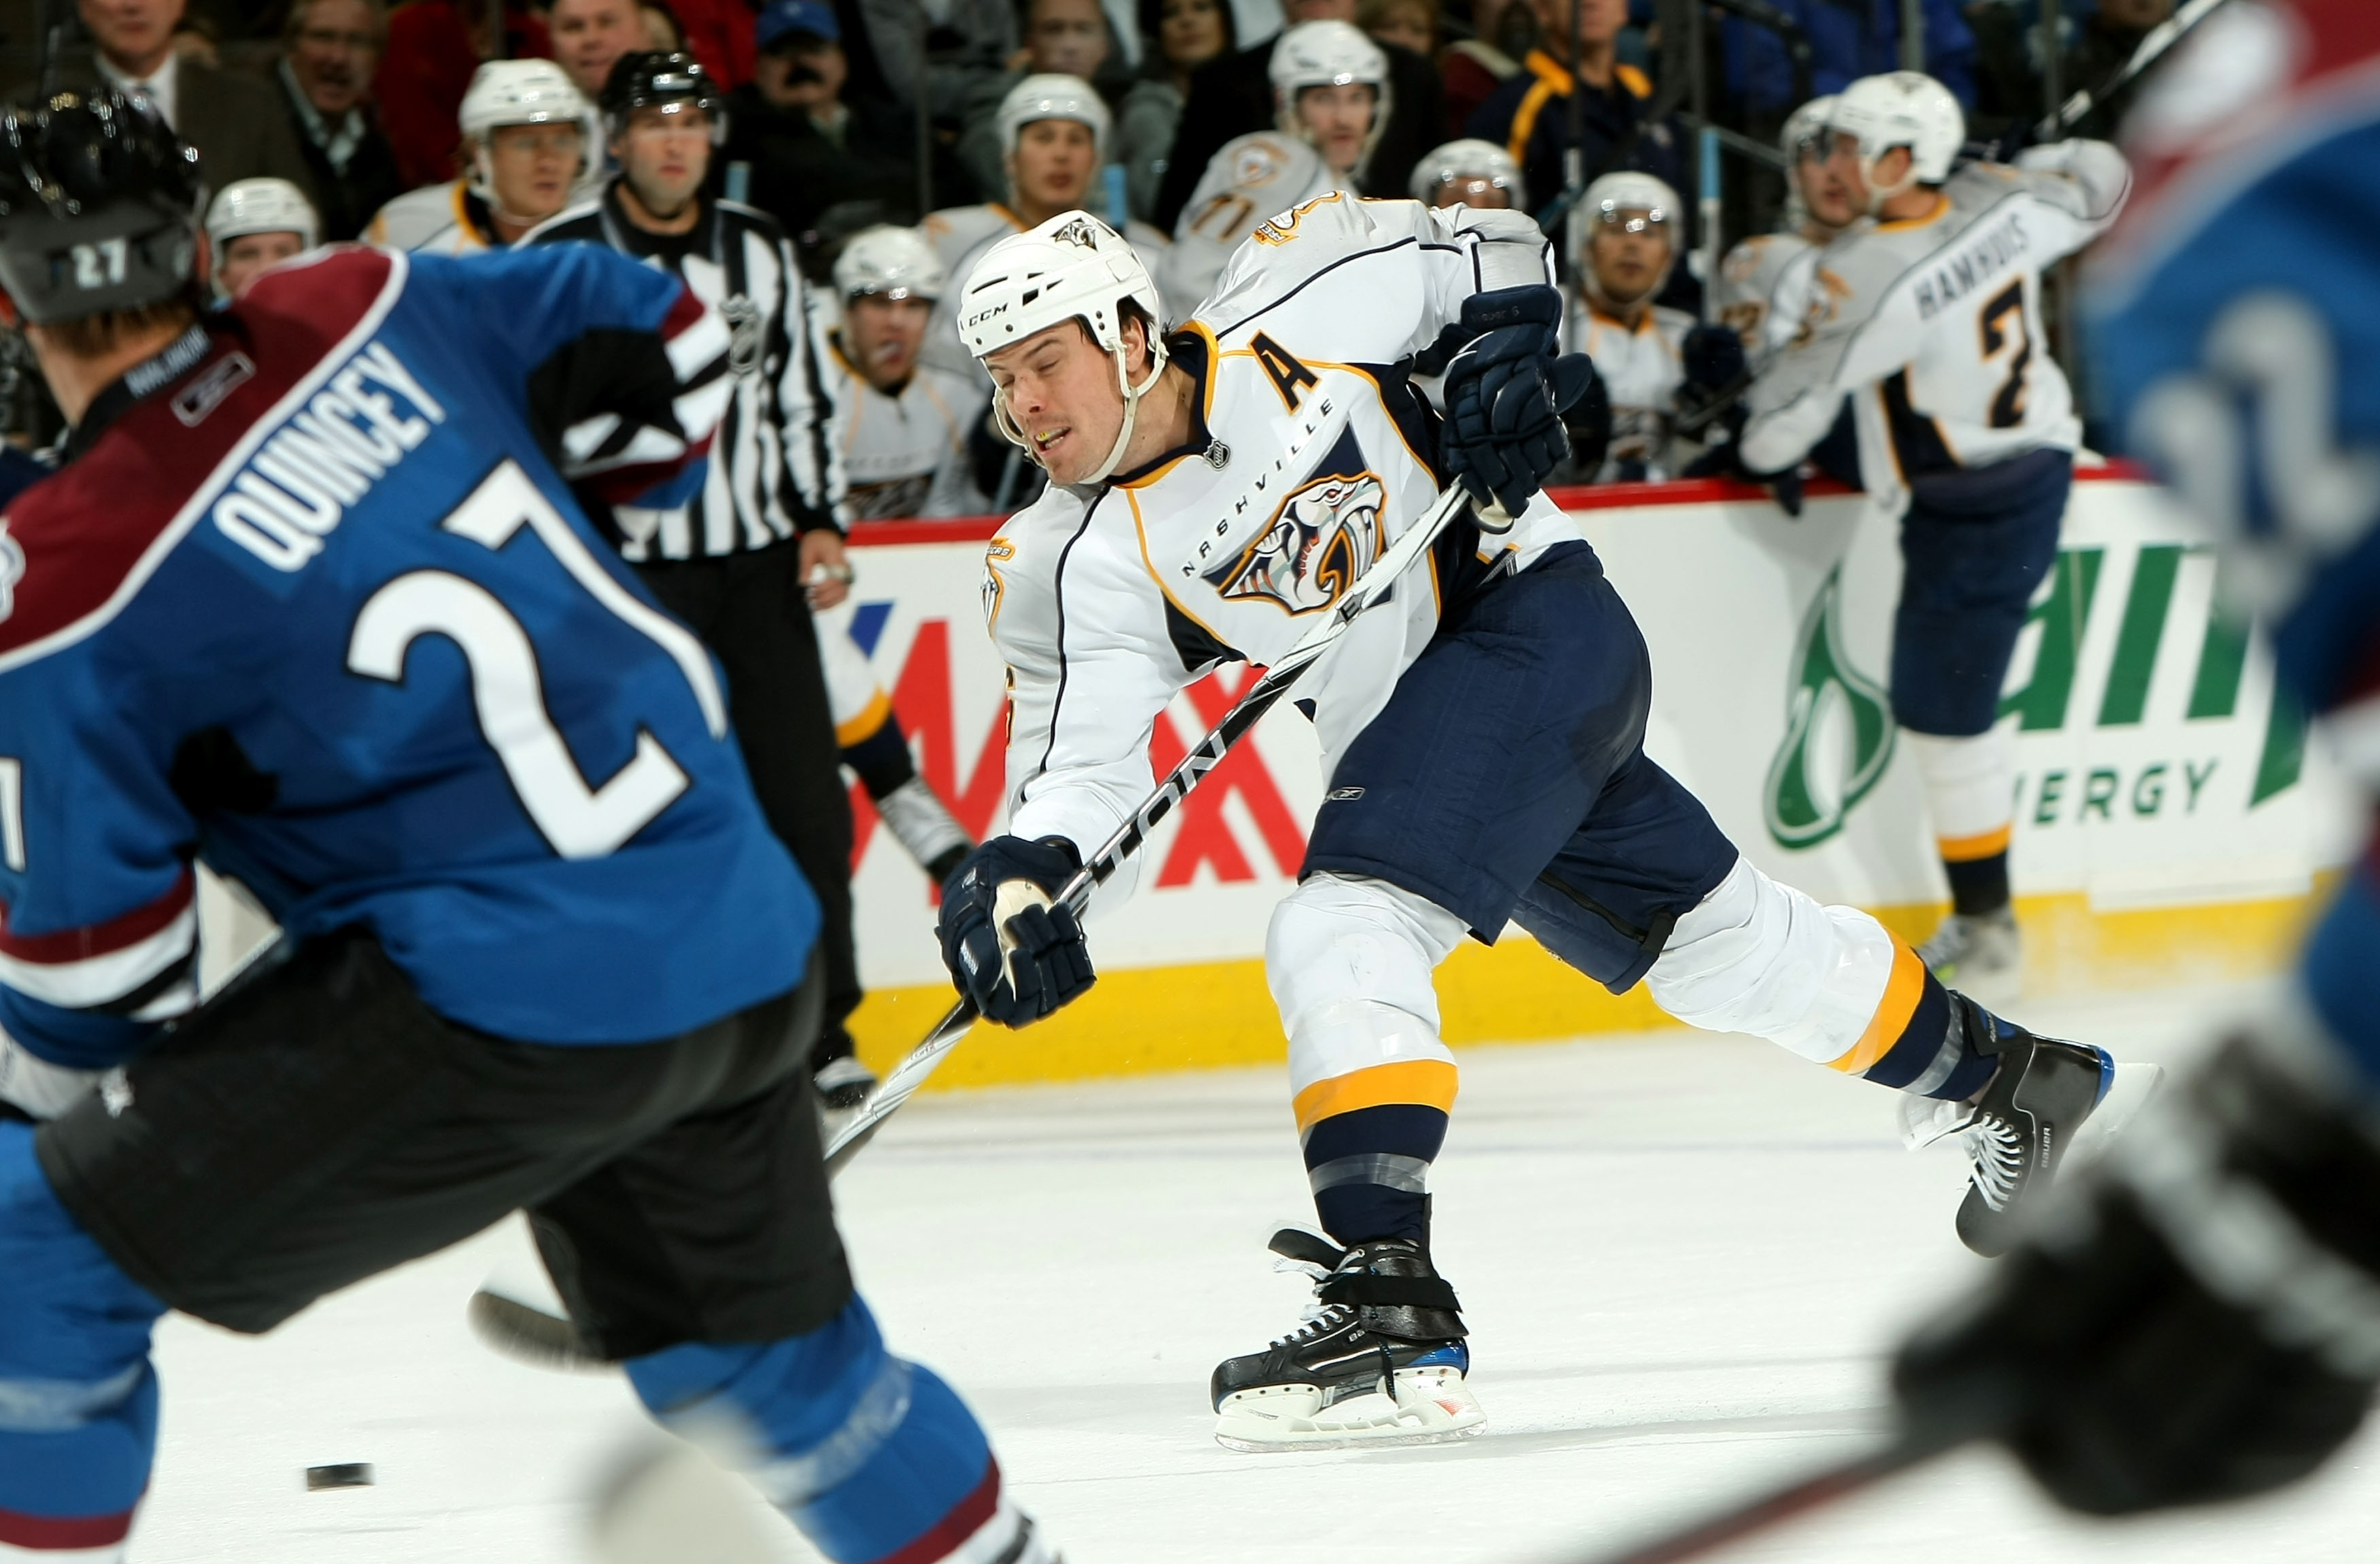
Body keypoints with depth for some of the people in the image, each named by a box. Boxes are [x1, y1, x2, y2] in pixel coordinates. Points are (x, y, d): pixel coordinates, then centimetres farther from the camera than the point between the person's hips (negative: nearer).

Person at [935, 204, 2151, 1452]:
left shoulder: (1288, 318, -16)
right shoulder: (1069, 568, -8)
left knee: (1339, 936, -24)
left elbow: (1488, 249, 0)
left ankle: (1389, 1299, -31)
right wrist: (1022, 873, -37)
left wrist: (1501, 357, -17)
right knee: (1727, 942, 19)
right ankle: (2013, 1081, 39)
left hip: (1536, 619, -6)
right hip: (1422, 730, 6)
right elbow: (1078, 753, -18)